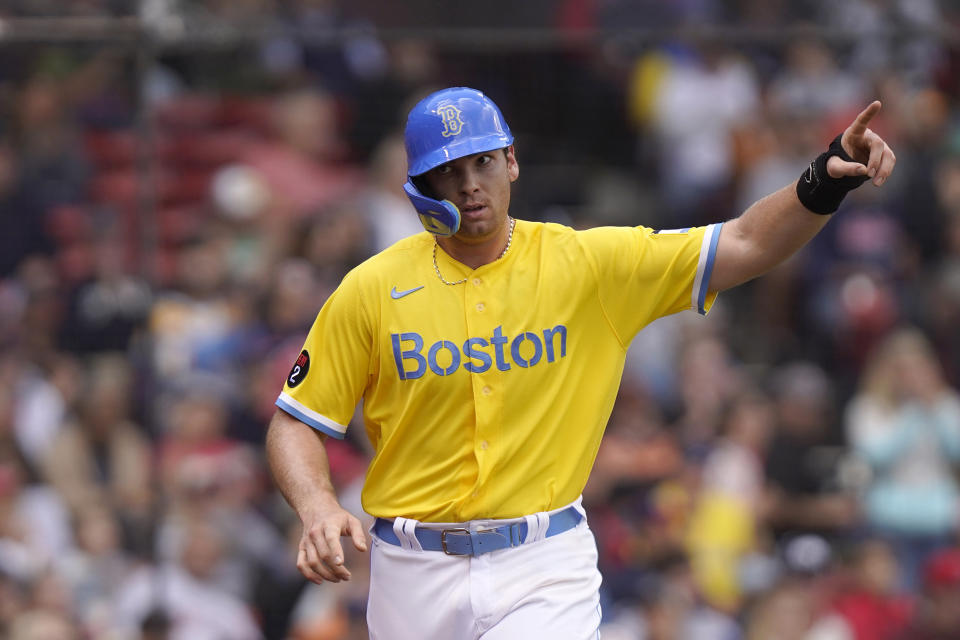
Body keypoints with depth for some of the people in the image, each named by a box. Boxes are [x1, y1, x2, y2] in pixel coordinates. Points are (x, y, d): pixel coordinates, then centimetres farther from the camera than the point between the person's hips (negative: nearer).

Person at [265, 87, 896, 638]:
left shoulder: (588, 265, -2)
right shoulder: (372, 290, -2)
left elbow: (745, 246, -5)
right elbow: (297, 423, 1)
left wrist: (824, 181, -22)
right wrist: (319, 509, -18)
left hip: (543, 571, -1)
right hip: (416, 577, 1)